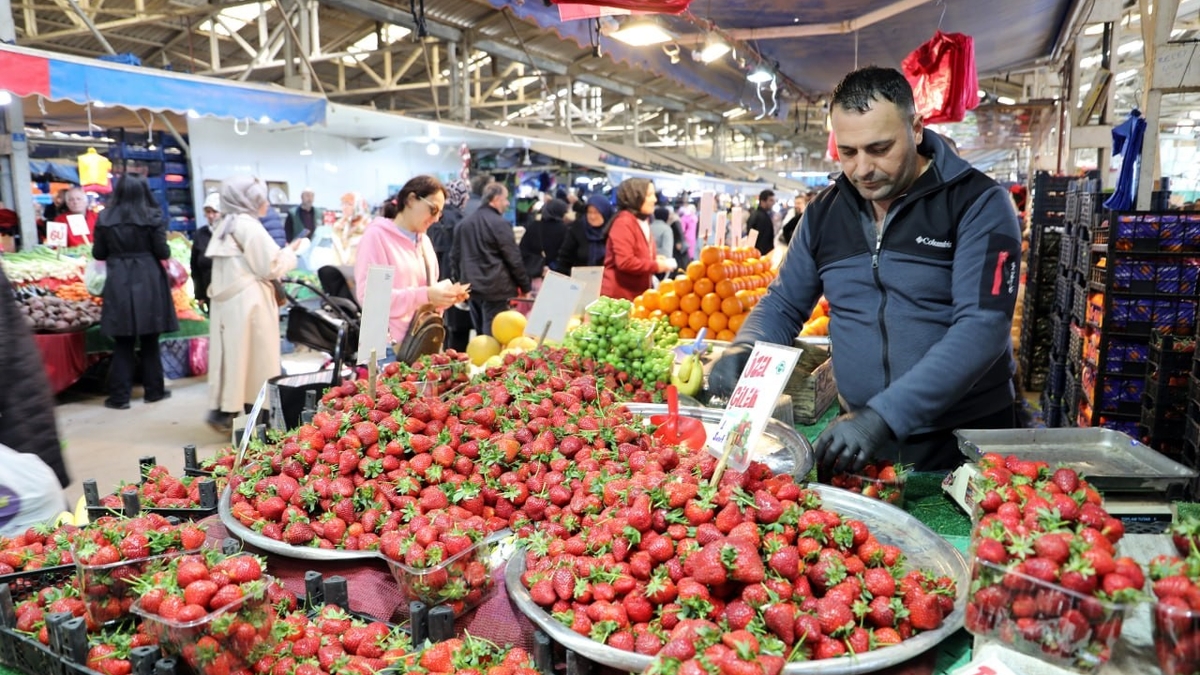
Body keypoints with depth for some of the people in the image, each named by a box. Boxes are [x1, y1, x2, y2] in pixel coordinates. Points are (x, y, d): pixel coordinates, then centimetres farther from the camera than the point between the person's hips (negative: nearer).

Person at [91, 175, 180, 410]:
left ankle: (119, 396, 8)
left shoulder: (105, 218, 1)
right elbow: (163, 252, -6)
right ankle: (154, 390, 17)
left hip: (119, 284, 1)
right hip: (148, 283, -1)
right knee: (149, 341, 9)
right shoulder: (152, 217, -5)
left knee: (123, 343, 7)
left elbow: (98, 254, 6)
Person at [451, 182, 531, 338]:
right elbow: (513, 259, -10)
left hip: (472, 287, 7)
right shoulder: (499, 223, -11)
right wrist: (526, 287, -1)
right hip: (496, 289, -7)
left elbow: (455, 256, 16)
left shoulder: (464, 223, 11)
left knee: (480, 336, 15)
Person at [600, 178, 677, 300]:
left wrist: (655, 259, 8)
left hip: (636, 294, 10)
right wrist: (656, 266, -16)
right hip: (620, 296, -10)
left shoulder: (643, 221, 14)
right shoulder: (624, 222, -18)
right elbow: (625, 262, -27)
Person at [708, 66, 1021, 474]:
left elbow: (982, 327, -22)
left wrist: (884, 414, -31)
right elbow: (784, 304, 11)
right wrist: (744, 349, -12)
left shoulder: (978, 203, -11)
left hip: (965, 439, -3)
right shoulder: (824, 212, 3)